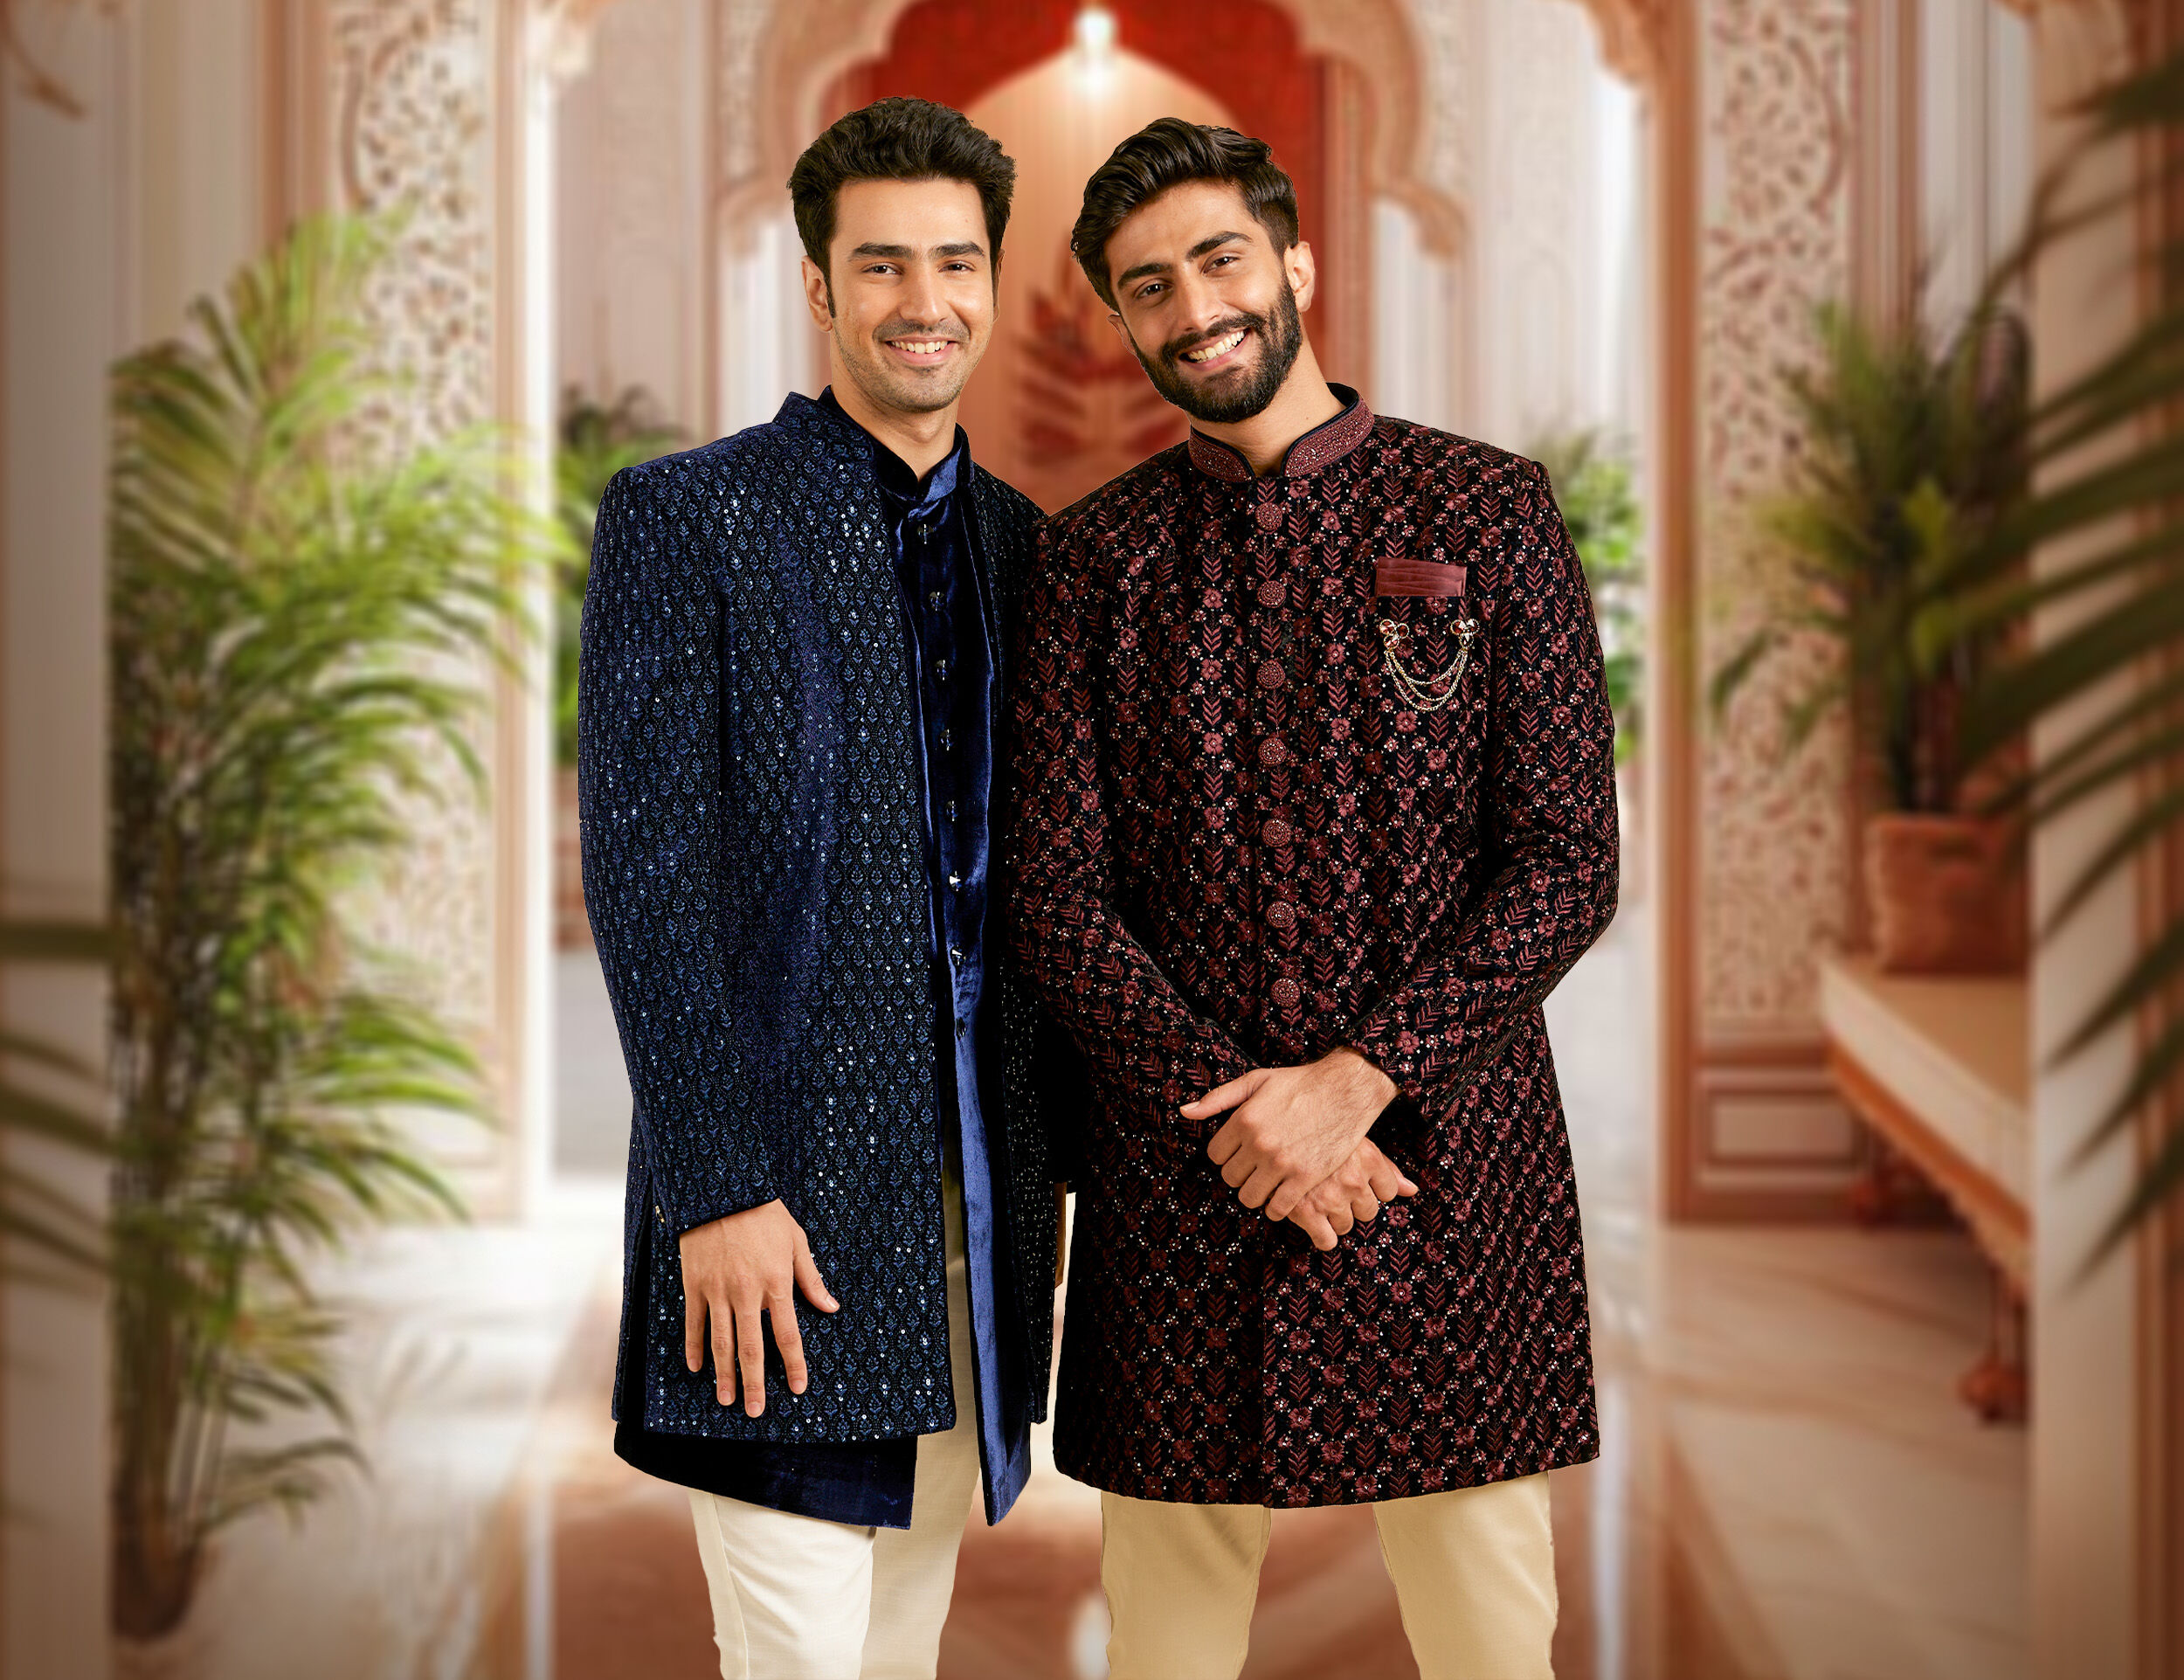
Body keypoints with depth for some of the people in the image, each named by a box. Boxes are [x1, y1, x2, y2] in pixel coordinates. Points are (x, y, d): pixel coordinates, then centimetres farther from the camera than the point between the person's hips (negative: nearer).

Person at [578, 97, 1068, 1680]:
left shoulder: (1018, 540, 13)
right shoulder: (686, 518, -4)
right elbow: (644, 874, -10)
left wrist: (1047, 1171, 11)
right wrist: (716, 1190, -16)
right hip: (788, 1195, -5)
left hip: (980, 1202, 5)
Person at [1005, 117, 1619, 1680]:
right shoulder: (1098, 554, 7)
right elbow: (1057, 892, 2)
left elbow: (1568, 863, -3)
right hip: (1175, 1178, 1)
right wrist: (1231, 1114, -11)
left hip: (1444, 1149, -1)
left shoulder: (1492, 512, 2)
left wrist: (1355, 1079, -13)